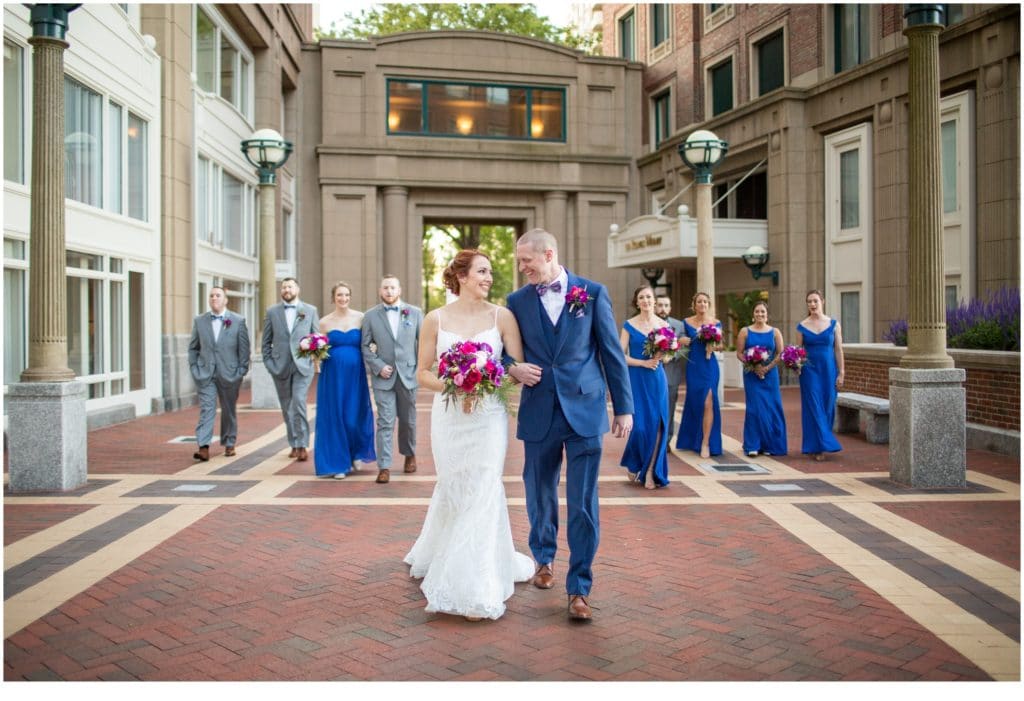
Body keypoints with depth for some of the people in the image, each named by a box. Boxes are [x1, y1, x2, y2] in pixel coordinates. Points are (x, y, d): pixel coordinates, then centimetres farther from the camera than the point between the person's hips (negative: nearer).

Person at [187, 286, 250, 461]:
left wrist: (241, 371, -5)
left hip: (229, 374, 0)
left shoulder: (238, 321, 0)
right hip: (205, 374, 1)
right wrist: (194, 368, 2)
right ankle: (203, 448, -15)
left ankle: (229, 444, 27)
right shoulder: (199, 321, 6)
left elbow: (244, 348, 0)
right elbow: (193, 348, 11)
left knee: (229, 410, 12)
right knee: (206, 409, -9)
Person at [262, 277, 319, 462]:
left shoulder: (310, 311, 6)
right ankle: (294, 445, 18)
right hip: (280, 366, 2)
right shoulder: (272, 312, 9)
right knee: (287, 408, 7)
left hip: (302, 365, -2)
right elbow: (266, 341, 10)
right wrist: (268, 362, 1)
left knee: (298, 401, -18)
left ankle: (302, 444, -12)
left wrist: (315, 358, -5)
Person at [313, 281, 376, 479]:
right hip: (333, 374, 0)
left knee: (355, 416, 2)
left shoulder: (361, 318, 4)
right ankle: (338, 463, 13)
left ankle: (353, 456, 28)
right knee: (334, 417, 1)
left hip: (355, 375, 0)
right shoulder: (325, 322, 5)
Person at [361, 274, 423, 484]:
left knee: (408, 420, 14)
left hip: (408, 375, 1)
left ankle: (409, 454, 36)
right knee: (385, 422, -6)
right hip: (383, 377, -1)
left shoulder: (415, 313, 5)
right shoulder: (370, 316, 4)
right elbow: (365, 347, 4)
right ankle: (384, 467, -5)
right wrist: (378, 367, -9)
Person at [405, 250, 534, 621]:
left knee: (481, 492, -5)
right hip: (449, 415, 1)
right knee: (455, 492, 11)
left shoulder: (502, 316, -2)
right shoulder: (436, 319, 0)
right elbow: (423, 372, 3)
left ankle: (476, 588, 5)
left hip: (488, 414, -1)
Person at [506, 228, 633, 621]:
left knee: (583, 504, -2)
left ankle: (579, 589, 6)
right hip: (539, 413, 2)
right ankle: (544, 559, 40)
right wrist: (513, 368, -11)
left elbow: (611, 352, 2)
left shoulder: (593, 293, 1)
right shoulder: (517, 301, 6)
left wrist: (624, 407, 2)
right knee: (540, 495, 14)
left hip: (585, 411, -2)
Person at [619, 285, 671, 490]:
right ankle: (633, 465, 21)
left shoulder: (663, 325, 7)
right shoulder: (629, 325, -1)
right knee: (640, 425, -5)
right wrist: (643, 362, -14)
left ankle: (650, 471, 8)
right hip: (636, 379, -3)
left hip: (657, 378, 3)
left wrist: (661, 356, -8)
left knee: (657, 424, -3)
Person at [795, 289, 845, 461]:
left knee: (827, 408, 4)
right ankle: (818, 447, -2)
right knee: (814, 408, -5)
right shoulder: (802, 326, 2)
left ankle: (816, 445, 17)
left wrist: (841, 374, -1)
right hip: (810, 371, -1)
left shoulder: (833, 324, 4)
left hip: (829, 371, 1)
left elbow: (838, 350, 3)